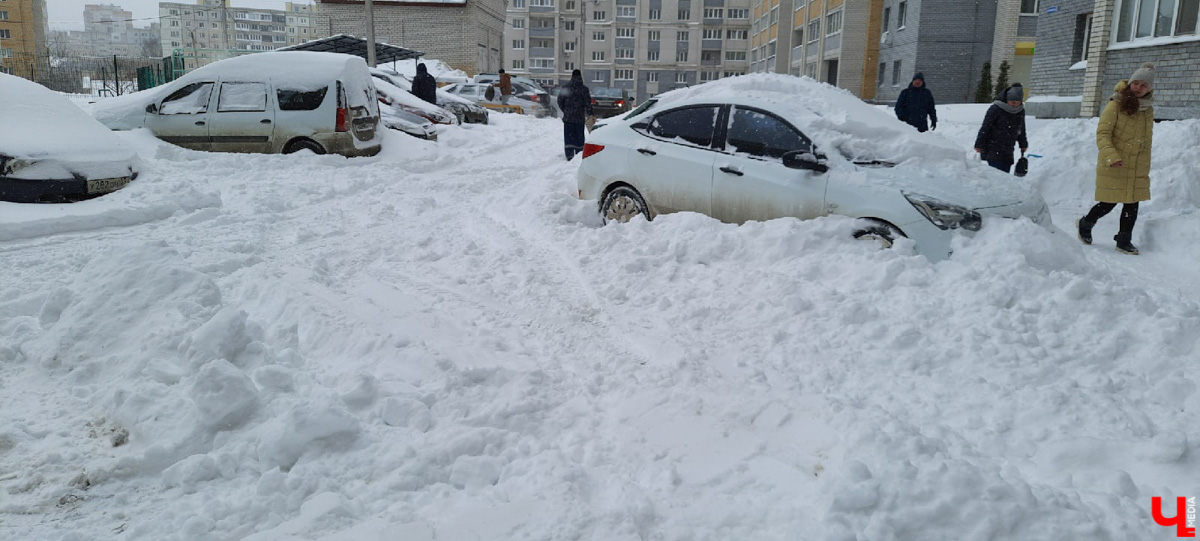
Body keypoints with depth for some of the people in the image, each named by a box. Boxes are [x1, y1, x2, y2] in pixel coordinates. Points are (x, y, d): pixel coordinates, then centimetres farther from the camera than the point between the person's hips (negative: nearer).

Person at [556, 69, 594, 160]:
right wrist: (591, 114, 6)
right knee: (579, 136, 10)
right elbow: (588, 104, -6)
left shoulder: (565, 88, 0)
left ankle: (569, 155, -5)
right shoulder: (584, 89, -5)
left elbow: (560, 101, 4)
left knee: (568, 136, 5)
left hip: (567, 117, 1)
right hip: (580, 117, -1)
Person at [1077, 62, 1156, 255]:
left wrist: (1145, 166, 19)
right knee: (1108, 204, 0)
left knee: (1132, 206, 7)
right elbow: (1102, 134, -16)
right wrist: (1111, 156, -30)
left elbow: (1147, 140, 19)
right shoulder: (1116, 106, -10)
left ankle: (1124, 241, 19)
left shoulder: (1148, 110, 9)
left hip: (1137, 169, 6)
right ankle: (1085, 224, 26)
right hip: (1113, 167, -5)